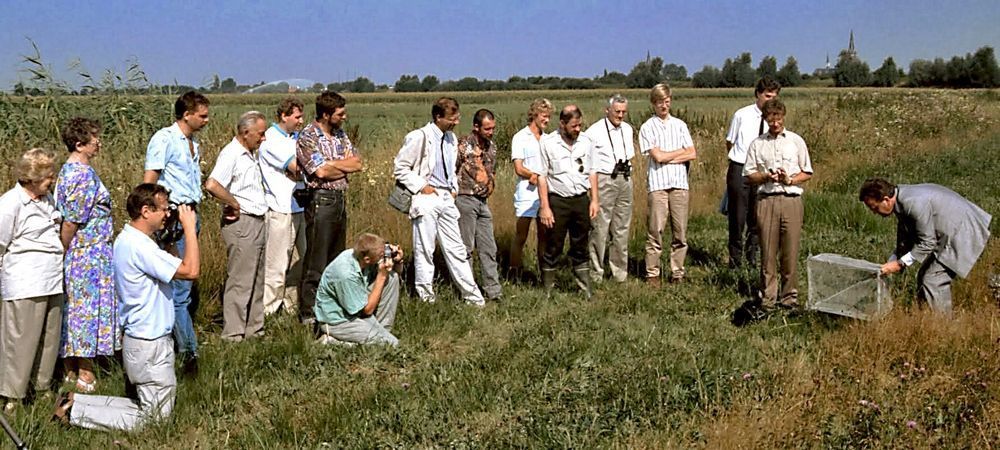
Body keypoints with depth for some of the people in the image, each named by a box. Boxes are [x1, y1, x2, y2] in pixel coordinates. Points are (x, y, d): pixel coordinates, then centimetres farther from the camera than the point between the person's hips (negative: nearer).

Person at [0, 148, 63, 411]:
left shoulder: (46, 199, 12)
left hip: (52, 281, 8)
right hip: (25, 286, -8)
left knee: (49, 337, 14)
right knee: (22, 340, -3)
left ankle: (42, 386, 28)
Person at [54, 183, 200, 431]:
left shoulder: (127, 239, 9)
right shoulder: (139, 246, -23)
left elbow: (171, 267, 17)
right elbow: (190, 271, -29)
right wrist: (189, 228, -19)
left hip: (140, 339, 10)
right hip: (150, 344, -10)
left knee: (145, 406, 19)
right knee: (154, 417, 1)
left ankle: (76, 401, 17)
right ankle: (75, 411, 3)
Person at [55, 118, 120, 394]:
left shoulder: (67, 171, 10)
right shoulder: (85, 176, -19)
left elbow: (66, 219, 13)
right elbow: (72, 222, -20)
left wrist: (61, 255, 15)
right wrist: (64, 254, -9)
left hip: (75, 255, 9)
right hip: (89, 255, -9)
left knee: (72, 308, 14)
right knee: (87, 309, -2)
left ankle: (70, 371, 23)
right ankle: (85, 376, 6)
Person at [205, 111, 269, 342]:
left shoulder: (250, 154, 15)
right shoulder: (231, 154, -15)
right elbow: (212, 185, -29)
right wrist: (234, 204, -18)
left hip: (257, 222, 10)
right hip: (241, 223, -10)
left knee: (257, 280, 15)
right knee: (240, 281, -4)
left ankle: (254, 327, 25)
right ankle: (233, 334, 3)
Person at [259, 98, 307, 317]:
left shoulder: (296, 138, 15)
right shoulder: (271, 140, -10)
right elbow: (297, 168, -15)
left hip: (300, 206, 8)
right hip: (280, 209, -8)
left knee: (299, 260, 12)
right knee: (277, 263, -4)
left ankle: (292, 303, 23)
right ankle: (267, 309, 4)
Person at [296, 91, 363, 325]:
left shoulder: (340, 134, 13)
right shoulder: (307, 137, -10)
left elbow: (357, 163, 6)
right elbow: (321, 171, -18)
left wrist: (333, 164, -8)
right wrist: (344, 164, -1)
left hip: (341, 200, 8)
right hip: (321, 200, -8)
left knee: (336, 259, 13)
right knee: (316, 262, -5)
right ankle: (309, 313, 2)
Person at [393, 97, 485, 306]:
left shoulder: (451, 139, 12)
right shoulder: (419, 137, -10)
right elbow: (400, 167, -8)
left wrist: (454, 188, 13)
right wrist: (421, 186, -12)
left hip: (446, 198, 7)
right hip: (427, 197, -7)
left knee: (456, 249, 9)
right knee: (425, 250, 1)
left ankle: (473, 296, 13)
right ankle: (426, 297, 11)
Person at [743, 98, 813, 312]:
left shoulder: (796, 141, 10)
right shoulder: (757, 144, 10)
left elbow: (807, 173, 11)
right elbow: (748, 176, 9)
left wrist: (789, 179, -7)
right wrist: (766, 177, -10)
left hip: (791, 199, 0)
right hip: (767, 200, 0)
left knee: (790, 251, 1)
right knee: (768, 252, 0)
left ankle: (790, 297, 11)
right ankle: (767, 299, 6)